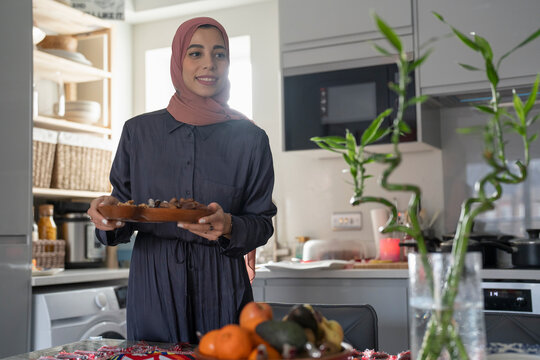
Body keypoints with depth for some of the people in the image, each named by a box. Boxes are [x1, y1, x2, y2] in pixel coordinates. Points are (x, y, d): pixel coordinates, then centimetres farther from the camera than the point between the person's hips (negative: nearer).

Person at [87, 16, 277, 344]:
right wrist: (109, 211, -15)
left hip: (221, 287, 0)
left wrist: (228, 227, -19)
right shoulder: (139, 131, 3)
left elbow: (263, 224, 1)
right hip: (152, 283, 1)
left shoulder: (250, 138, 1)